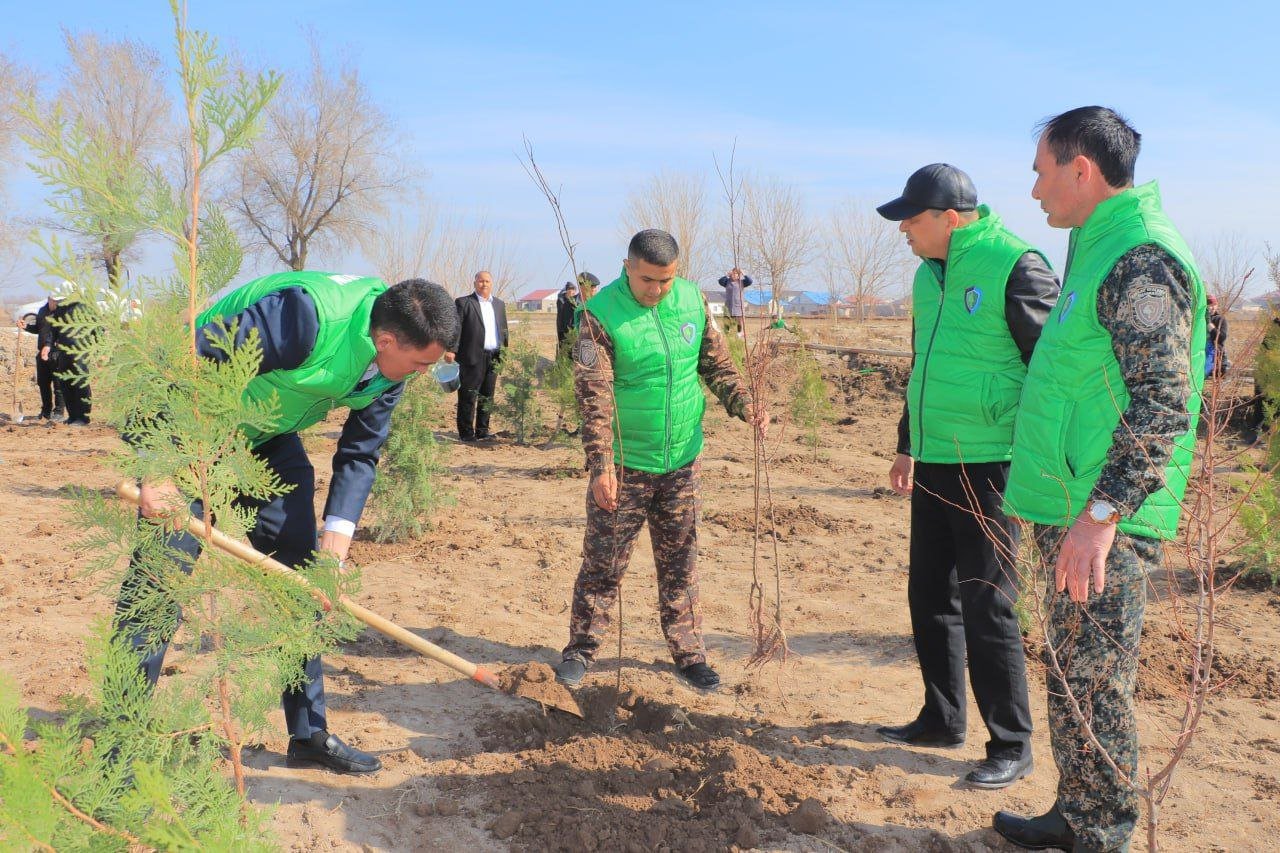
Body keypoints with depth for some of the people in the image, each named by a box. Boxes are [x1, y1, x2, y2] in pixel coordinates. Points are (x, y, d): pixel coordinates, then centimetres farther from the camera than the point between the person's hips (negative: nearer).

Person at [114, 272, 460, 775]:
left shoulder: (390, 364, -10)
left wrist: (339, 531, -13)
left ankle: (309, 733, 17)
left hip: (269, 443, 7)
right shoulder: (305, 316, -35)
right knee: (158, 580, -9)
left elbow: (360, 453, -1)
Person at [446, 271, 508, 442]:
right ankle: (466, 433, 4)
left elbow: (503, 330, 19)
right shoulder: (463, 302, -2)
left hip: (494, 358, 6)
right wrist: (450, 349, -20)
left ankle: (482, 431, 19)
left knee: (487, 396, 10)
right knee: (468, 397, -2)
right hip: (473, 357, -6)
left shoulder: (499, 304, 16)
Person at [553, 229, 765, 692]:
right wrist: (601, 466, -26)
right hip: (625, 465, -4)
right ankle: (581, 649, 23)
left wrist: (743, 403, -8)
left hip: (682, 461, 4)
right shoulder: (601, 314, -14)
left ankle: (688, 654, 25)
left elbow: (716, 362, 10)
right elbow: (595, 397, -19)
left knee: (680, 564, 13)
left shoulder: (693, 300, 0)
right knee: (603, 562, 6)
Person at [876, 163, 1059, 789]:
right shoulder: (930, 274, 12)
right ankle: (942, 719, 31)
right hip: (933, 465, 8)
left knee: (987, 608, -1)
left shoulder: (1016, 267, -13)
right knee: (929, 597, 14)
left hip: (989, 467, -8)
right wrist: (908, 446, 24)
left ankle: (1012, 747, 16)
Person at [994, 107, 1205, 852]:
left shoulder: (1143, 258, -16)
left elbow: (1163, 403, -22)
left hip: (1106, 524, -10)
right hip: (1074, 510, 10)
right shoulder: (1104, 251, 16)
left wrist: (1101, 515, -26)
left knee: (1095, 686, 1)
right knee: (1072, 676, 18)